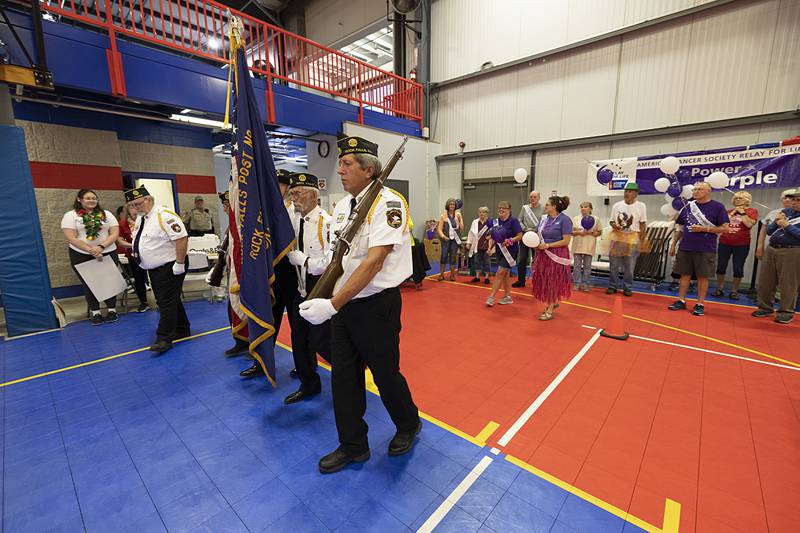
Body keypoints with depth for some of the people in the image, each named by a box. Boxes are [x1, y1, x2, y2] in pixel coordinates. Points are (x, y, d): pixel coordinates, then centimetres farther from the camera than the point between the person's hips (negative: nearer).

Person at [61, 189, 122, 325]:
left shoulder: (106, 214, 5)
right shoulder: (70, 215, 0)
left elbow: (115, 233, -3)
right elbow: (71, 238, -8)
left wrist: (101, 247, -16)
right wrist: (91, 250, -16)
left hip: (107, 254, 1)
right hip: (81, 255, -1)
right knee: (89, 284, 7)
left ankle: (112, 310, 18)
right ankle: (95, 313, 17)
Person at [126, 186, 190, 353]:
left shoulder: (164, 215, -18)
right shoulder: (140, 218, 12)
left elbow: (181, 238, -25)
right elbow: (140, 241, 23)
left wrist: (179, 263, -24)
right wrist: (142, 260, 18)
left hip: (170, 268, -10)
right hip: (153, 269, 10)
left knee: (167, 302, -8)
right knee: (166, 301, 15)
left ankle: (164, 338, -3)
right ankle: (182, 330, 26)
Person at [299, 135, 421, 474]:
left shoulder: (387, 202, -16)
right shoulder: (342, 205, 9)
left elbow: (374, 261, -25)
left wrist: (332, 305, -26)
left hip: (376, 305, -7)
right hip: (342, 304, 7)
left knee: (386, 374, 11)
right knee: (344, 377, 14)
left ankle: (409, 425, 41)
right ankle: (353, 446, 35)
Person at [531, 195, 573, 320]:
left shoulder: (564, 219, -12)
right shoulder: (544, 219, 8)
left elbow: (566, 241, -15)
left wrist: (548, 245, -18)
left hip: (557, 255, -6)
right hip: (543, 254, 6)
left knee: (553, 282, 2)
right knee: (544, 281, 11)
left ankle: (549, 310, 13)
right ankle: (553, 302, 34)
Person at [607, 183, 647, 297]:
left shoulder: (641, 206, 1)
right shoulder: (617, 205, 4)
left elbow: (643, 224, 2)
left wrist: (642, 241, -2)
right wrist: (615, 226, -13)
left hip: (632, 238, -1)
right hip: (617, 237, 2)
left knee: (629, 266, 2)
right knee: (613, 264, 5)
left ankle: (627, 288, 14)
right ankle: (612, 286, 16)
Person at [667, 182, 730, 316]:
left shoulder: (717, 207, -2)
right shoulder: (688, 207, 10)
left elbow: (725, 228, -5)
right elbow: (679, 227, 14)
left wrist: (704, 229, -15)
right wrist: (673, 244, 10)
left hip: (705, 250, -3)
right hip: (685, 248, 4)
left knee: (703, 277, 3)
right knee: (685, 275, 8)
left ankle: (700, 304, 11)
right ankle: (681, 301, 16)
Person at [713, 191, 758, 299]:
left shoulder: (752, 211, 3)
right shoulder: (729, 211, 13)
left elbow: (749, 224, -12)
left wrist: (742, 212, -5)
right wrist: (734, 212, -1)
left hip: (742, 244, -2)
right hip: (724, 242, 3)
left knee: (738, 269, 2)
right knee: (721, 267, 3)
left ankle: (734, 291, 11)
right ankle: (720, 289, 13)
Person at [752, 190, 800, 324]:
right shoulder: (785, 211, 14)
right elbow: (769, 231, 13)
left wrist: (786, 225, -12)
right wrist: (776, 222, -4)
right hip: (771, 250, 5)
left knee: (788, 284, 0)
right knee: (765, 281, 7)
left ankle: (786, 311, 11)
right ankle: (765, 308, 18)